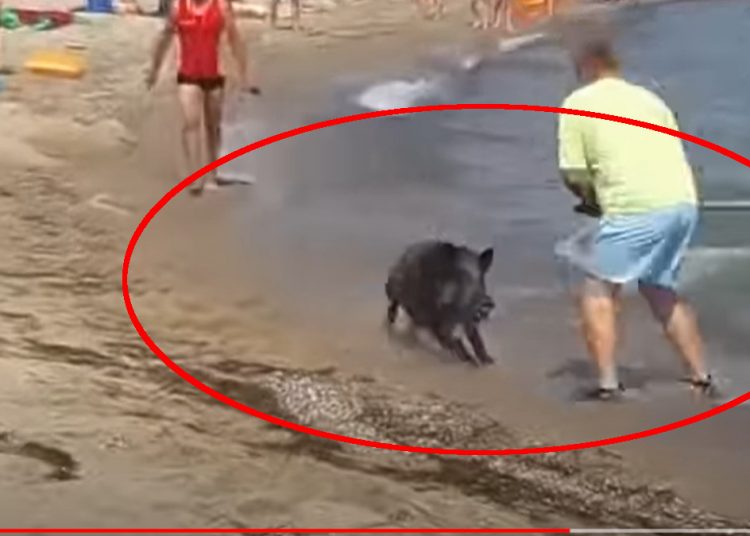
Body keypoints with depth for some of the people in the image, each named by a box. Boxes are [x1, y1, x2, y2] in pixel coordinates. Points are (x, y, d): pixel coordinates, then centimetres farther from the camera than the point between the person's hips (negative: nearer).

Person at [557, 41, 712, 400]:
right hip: (684, 203, 6)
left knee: (598, 289, 10)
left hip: (636, 208, -6)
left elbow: (573, 174, 2)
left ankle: (608, 383, 2)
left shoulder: (578, 103, 8)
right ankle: (700, 376, 28)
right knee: (660, 288, 25)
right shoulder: (647, 97, 24)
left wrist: (592, 198, 23)